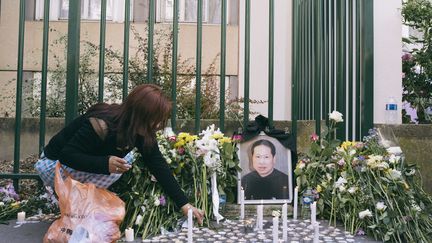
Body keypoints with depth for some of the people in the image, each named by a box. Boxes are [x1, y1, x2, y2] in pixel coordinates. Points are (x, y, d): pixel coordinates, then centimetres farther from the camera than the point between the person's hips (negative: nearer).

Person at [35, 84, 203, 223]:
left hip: (82, 162, 7)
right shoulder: (101, 124, -35)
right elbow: (67, 155, -30)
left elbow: (158, 165, -13)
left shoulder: (142, 132, -14)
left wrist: (184, 204, -16)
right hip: (55, 164, -7)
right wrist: (105, 164, -44)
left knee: (126, 159, -12)